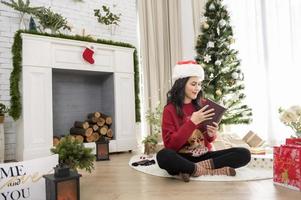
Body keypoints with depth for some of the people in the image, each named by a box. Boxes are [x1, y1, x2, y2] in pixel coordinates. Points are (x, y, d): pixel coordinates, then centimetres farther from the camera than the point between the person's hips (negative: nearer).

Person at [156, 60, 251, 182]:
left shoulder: (201, 106, 7)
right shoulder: (170, 110, -6)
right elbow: (170, 144, -13)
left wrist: (211, 135, -9)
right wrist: (192, 122, -20)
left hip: (204, 155, 5)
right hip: (182, 158, -4)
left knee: (244, 154, -14)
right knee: (163, 155, -37)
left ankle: (193, 169, -17)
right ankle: (211, 170, -22)